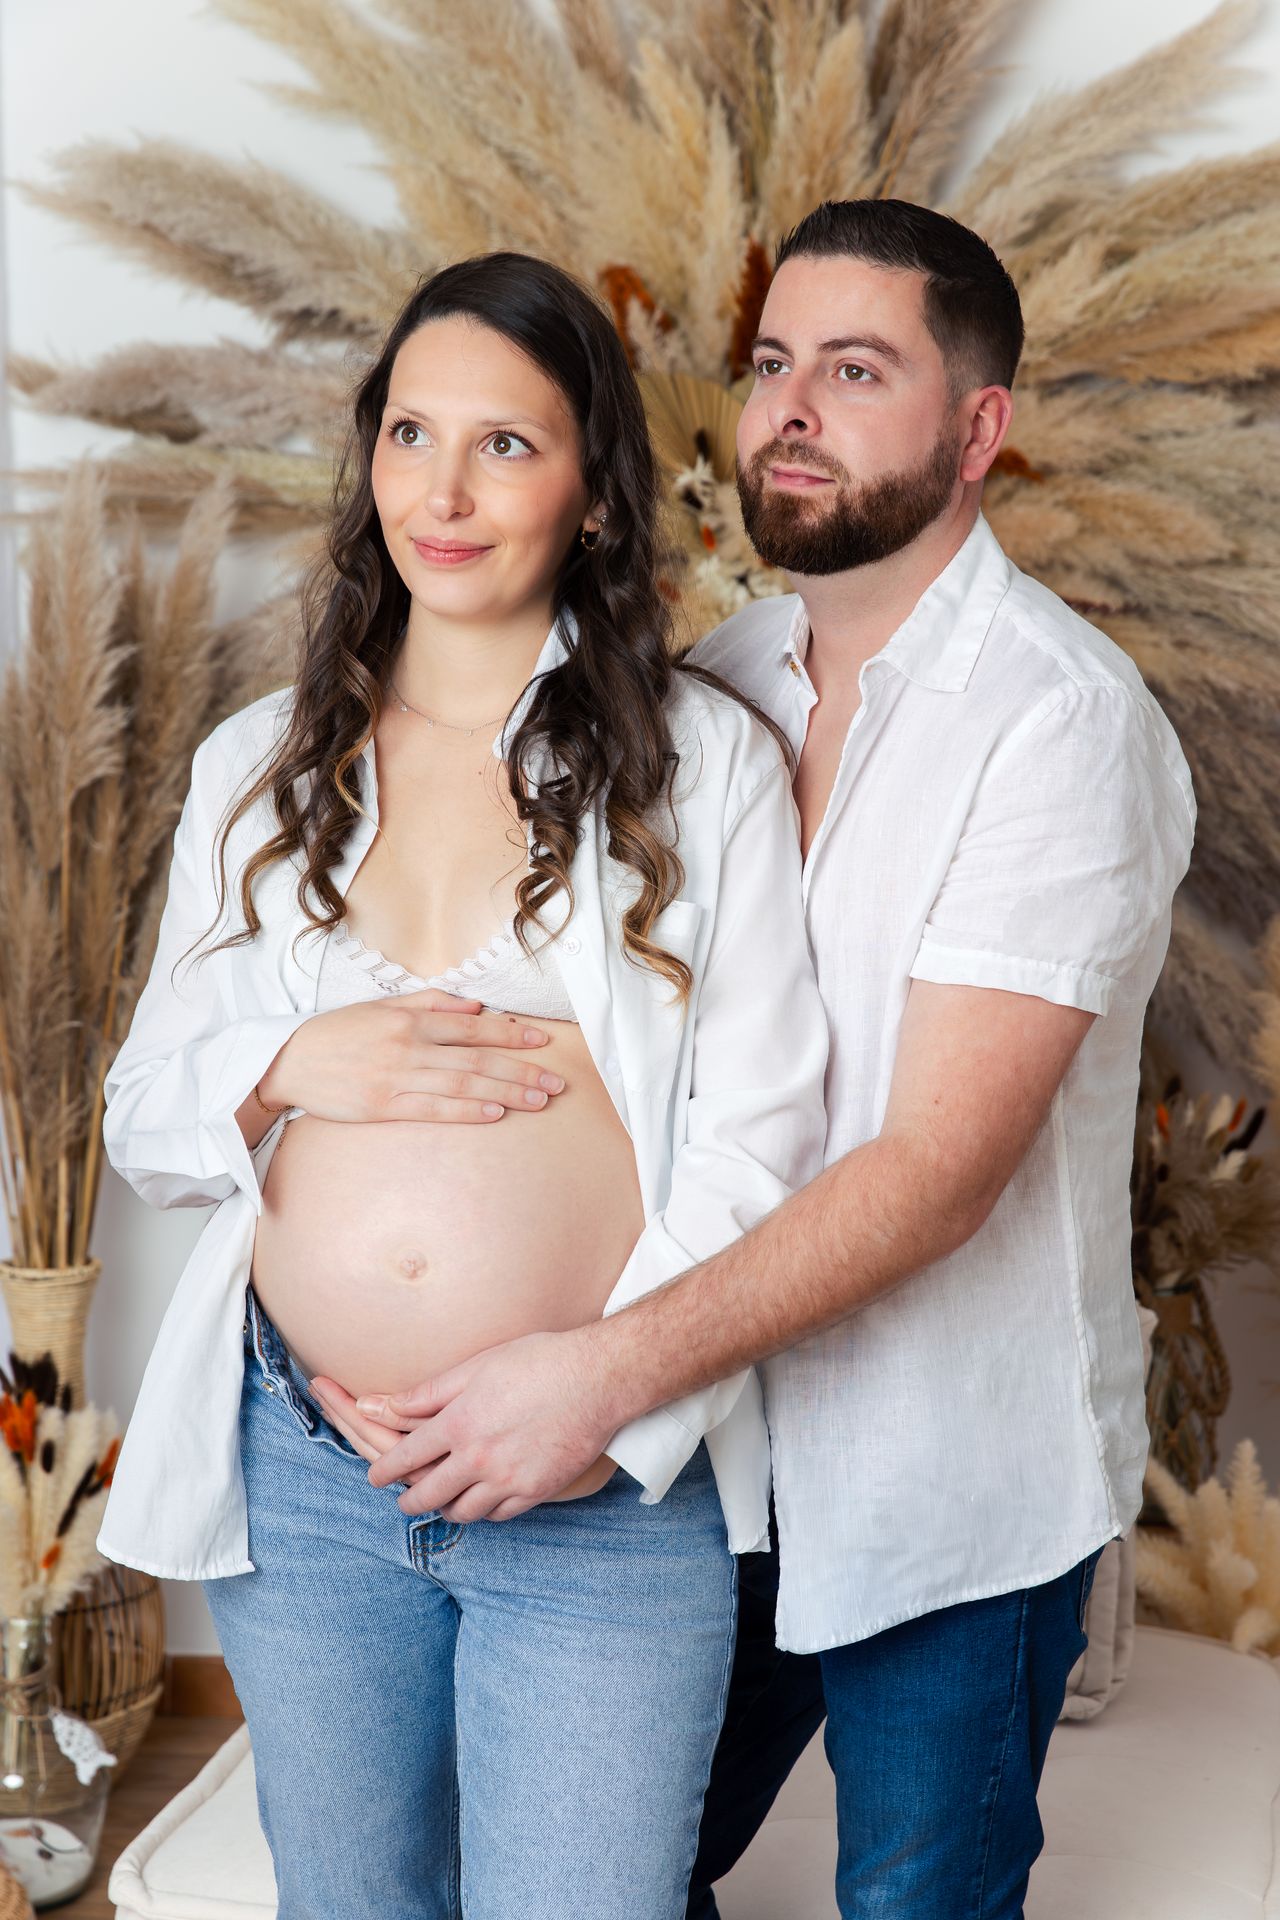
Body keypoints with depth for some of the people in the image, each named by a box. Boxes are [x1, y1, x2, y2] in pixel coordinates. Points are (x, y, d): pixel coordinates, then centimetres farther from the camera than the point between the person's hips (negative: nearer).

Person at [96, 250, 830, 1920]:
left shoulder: (705, 761, -2)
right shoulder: (260, 767, 8)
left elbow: (757, 1136, -6)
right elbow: (143, 1121, 10)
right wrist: (293, 1073, -11)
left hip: (604, 1490, -3)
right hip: (296, 1470, 4)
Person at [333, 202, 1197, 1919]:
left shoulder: (1062, 720, -19)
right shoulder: (716, 683, 2)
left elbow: (937, 1165, -25)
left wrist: (603, 1372, -29)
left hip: (952, 1475, -5)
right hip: (721, 1423, 5)